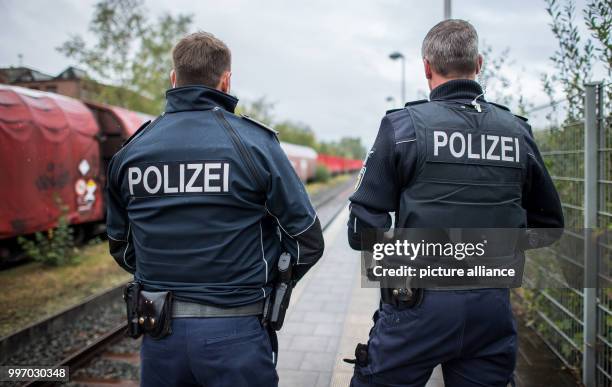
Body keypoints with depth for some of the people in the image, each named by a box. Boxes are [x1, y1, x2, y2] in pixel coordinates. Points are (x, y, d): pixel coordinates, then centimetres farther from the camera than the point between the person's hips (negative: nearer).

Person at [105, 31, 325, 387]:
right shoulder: (254, 143, -12)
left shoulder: (132, 151, 0)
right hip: (235, 332, -3)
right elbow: (308, 241, -8)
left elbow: (121, 246, 9)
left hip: (159, 333, 4)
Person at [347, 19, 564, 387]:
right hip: (493, 311, 4)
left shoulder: (403, 126, -9)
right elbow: (549, 223, 13)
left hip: (418, 304, -3)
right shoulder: (519, 132, 3)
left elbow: (364, 228, -10)